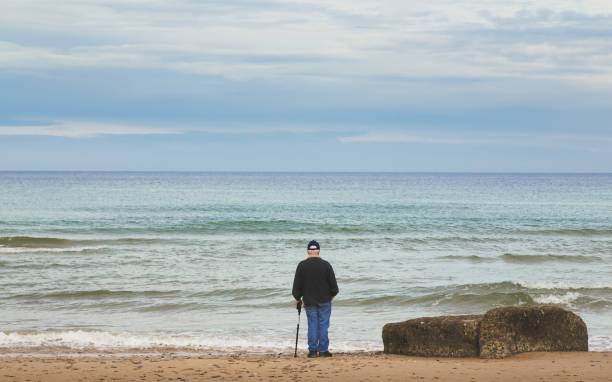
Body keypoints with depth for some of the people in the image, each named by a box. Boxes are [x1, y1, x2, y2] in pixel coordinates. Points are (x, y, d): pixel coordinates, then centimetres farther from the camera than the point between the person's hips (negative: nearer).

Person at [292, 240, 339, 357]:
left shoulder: (302, 265, -5)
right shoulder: (326, 265, -6)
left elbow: (297, 284, 0)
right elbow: (333, 282, 1)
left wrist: (297, 297, 12)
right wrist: (333, 294, 18)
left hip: (309, 301, 1)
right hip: (324, 300, -1)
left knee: (312, 325, 6)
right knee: (323, 324, 4)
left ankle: (312, 350, 5)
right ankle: (323, 350, 4)